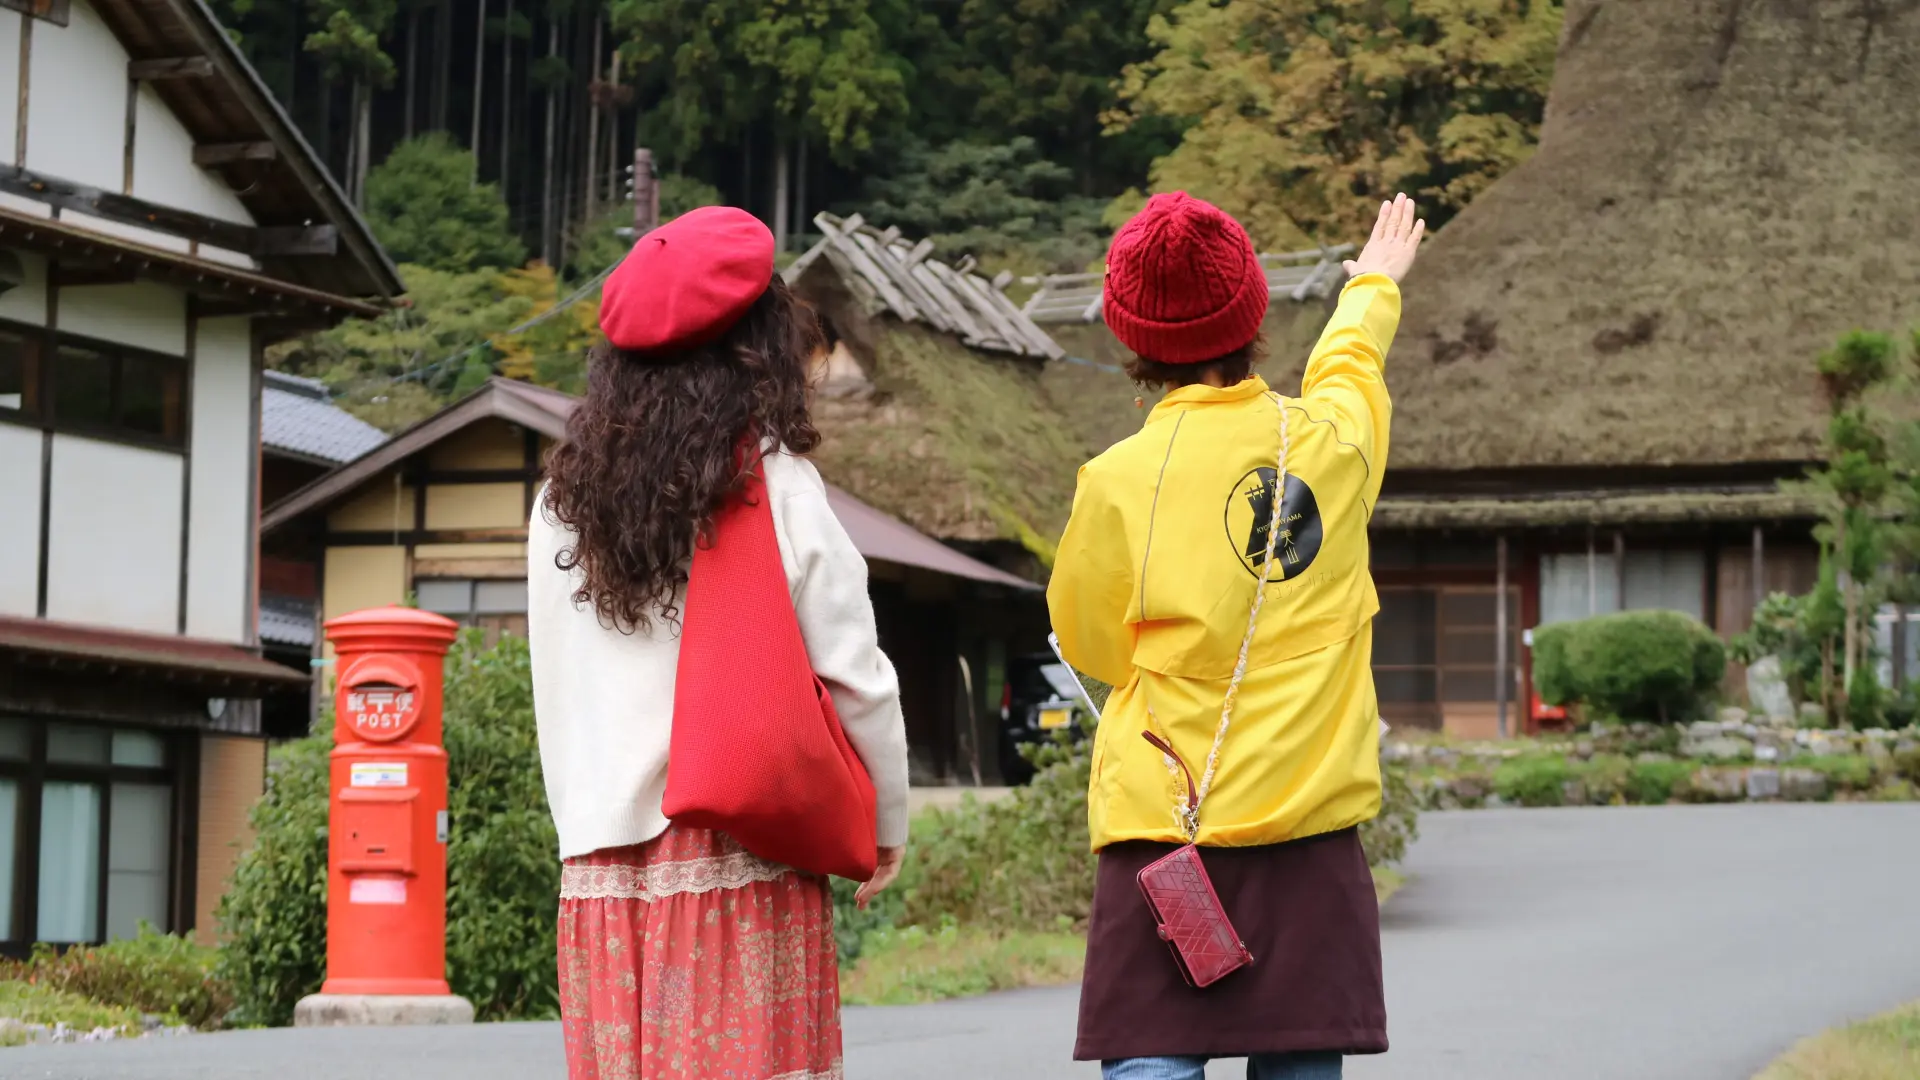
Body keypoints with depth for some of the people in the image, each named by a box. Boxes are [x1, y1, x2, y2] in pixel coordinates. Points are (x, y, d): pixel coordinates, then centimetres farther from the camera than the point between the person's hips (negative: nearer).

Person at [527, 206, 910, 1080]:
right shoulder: (775, 484, -5)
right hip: (741, 860, -4)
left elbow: (554, 689, 12)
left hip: (602, 863, 4)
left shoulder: (561, 501, 8)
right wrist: (886, 822, 10)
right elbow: (852, 676, -2)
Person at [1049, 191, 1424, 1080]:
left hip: (1165, 818, -3)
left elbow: (1090, 644, 8)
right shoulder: (1331, 438, 3)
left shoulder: (1120, 482, -7)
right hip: (1312, 820, 3)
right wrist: (1374, 285, 50)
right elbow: (1350, 359, 28)